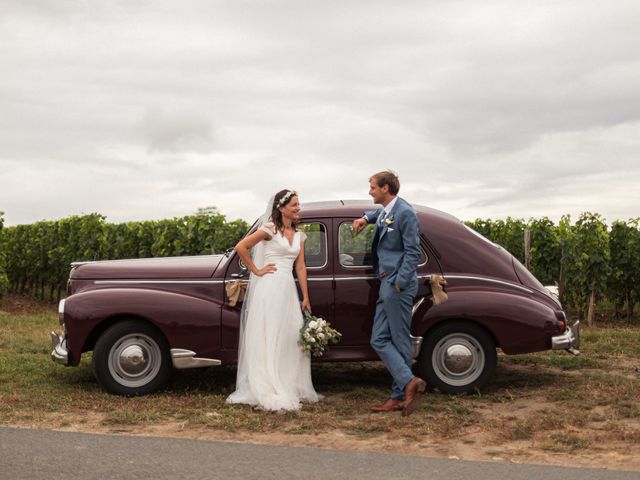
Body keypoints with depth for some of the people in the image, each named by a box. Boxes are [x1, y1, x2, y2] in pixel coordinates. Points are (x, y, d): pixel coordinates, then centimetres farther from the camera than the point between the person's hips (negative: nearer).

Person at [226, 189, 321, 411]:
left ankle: (291, 388, 19)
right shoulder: (270, 229, -5)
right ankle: (266, 391, 3)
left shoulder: (299, 235, 14)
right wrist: (256, 270, -7)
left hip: (289, 289, 6)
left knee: (292, 339, 8)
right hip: (269, 287, -6)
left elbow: (301, 268, 12)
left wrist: (306, 298, 7)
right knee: (267, 340, -2)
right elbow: (240, 247, -10)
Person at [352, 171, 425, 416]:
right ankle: (408, 383, 0)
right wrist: (365, 217, 22)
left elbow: (413, 252, -16)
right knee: (379, 340, 4)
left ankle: (400, 395, -1)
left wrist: (399, 283, -19)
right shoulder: (385, 211, 15)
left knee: (400, 341, -5)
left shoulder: (405, 212, -12)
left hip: (398, 284, -9)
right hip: (386, 285, 9)